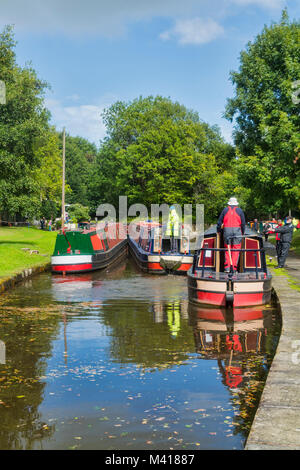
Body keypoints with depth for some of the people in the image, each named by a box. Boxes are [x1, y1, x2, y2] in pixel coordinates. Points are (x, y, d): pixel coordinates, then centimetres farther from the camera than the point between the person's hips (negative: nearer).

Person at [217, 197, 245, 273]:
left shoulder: (225, 210, 9)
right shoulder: (239, 210, 7)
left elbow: (219, 222, 9)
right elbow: (243, 223, 6)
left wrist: (218, 231, 20)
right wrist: (243, 232, 16)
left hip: (227, 230, 1)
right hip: (237, 231, -1)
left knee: (227, 249, 8)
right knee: (236, 249, 2)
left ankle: (227, 267, 0)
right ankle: (234, 268, -4)